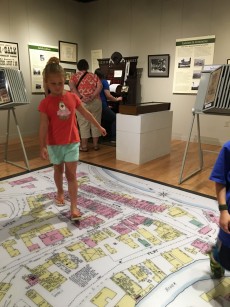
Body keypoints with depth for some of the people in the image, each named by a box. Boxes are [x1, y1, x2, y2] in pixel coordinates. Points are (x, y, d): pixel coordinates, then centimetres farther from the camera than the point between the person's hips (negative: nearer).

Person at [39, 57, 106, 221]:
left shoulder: (73, 97, -4)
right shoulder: (45, 103, -11)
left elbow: (86, 113, 8)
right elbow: (44, 126, -11)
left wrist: (99, 127, 14)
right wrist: (42, 146, -15)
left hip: (72, 142, 1)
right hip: (55, 144, 0)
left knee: (71, 174, 0)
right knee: (58, 170, 19)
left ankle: (74, 207, 2)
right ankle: (60, 193, 45)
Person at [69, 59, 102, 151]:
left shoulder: (74, 76, 9)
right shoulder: (93, 75, 14)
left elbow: (72, 87, -10)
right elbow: (100, 86, -2)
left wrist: (81, 98, -16)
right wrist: (92, 97, -12)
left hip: (82, 103, -2)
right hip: (95, 102, 2)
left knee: (83, 124, 5)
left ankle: (84, 146, 10)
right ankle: (95, 144, 18)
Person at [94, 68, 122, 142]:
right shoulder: (104, 82, -3)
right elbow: (108, 96, -10)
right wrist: (117, 99, 8)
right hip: (102, 106, -6)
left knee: (106, 120, 26)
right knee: (115, 119, 7)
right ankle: (113, 138, -2)